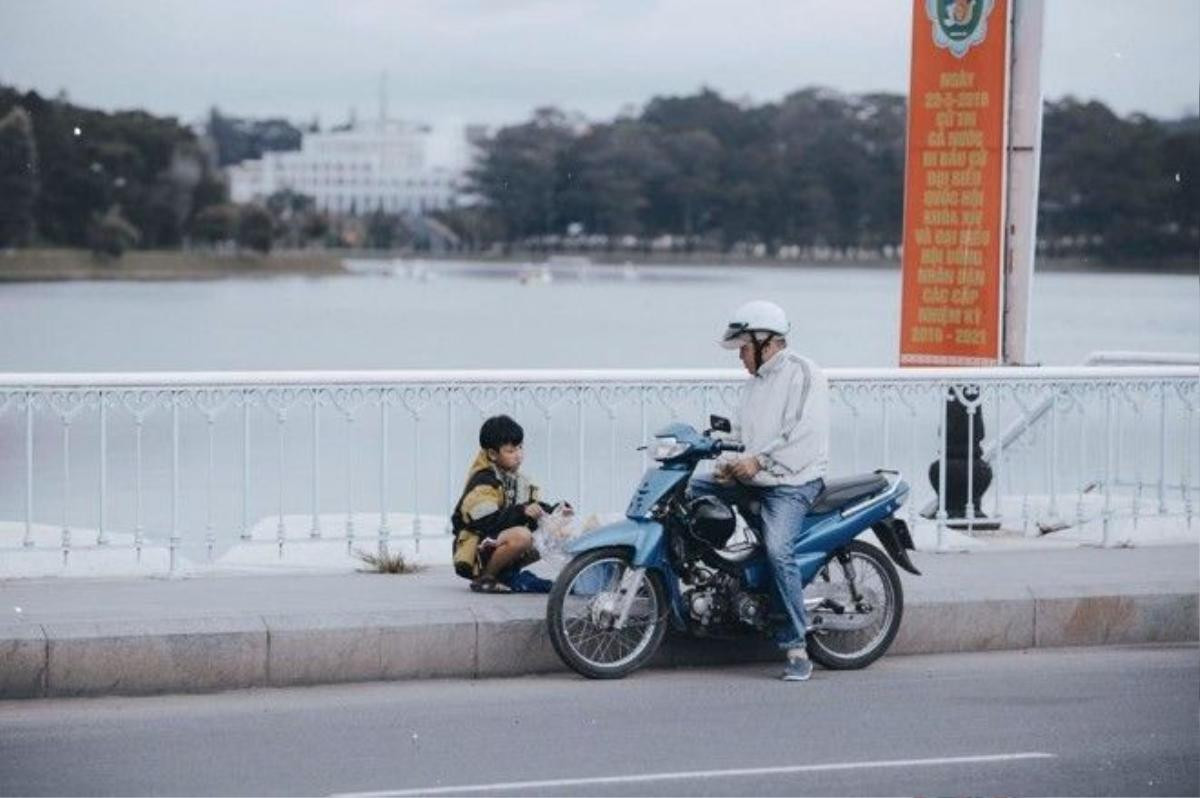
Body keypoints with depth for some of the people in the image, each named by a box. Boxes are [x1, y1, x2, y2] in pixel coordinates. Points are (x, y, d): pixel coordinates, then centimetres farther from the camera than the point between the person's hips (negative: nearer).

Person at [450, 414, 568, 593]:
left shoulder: (518, 480, 12)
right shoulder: (483, 483, -15)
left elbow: (537, 509, 9)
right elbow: (488, 524, -25)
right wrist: (522, 512, -33)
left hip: (499, 548, 9)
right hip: (476, 555, -9)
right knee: (521, 536, -35)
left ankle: (508, 576, 7)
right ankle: (484, 578, -15)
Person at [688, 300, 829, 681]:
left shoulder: (802, 374, -8)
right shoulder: (756, 382, 22)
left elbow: (803, 435, -18)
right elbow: (743, 433, 20)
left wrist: (758, 461, -21)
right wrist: (731, 463, -1)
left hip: (792, 482, -9)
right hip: (751, 480, 9)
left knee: (779, 551, -26)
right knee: (687, 489, 2)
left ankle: (797, 647, -23)